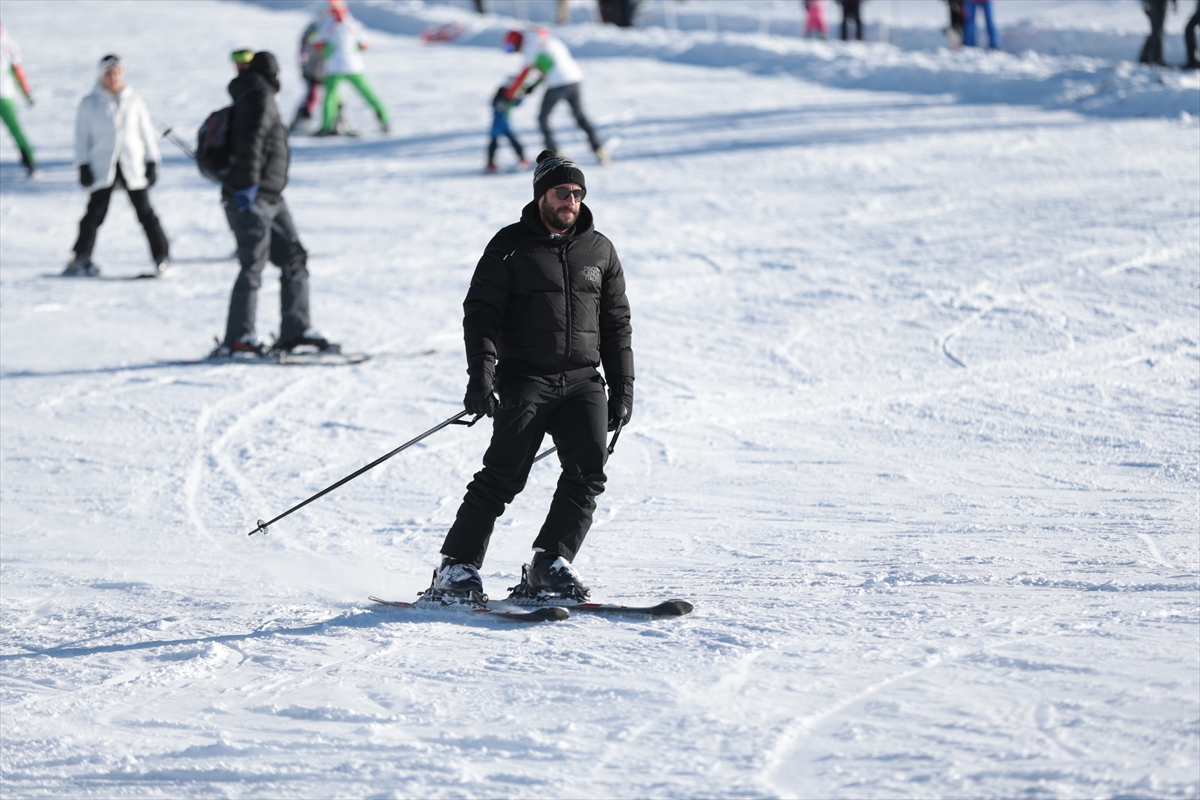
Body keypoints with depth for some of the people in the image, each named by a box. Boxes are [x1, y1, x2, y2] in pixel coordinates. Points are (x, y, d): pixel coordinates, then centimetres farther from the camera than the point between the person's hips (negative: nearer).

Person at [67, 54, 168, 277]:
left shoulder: (134, 100, 9)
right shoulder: (90, 103, 4)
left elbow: (146, 132, 13)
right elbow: (82, 136, 6)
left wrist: (152, 162, 8)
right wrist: (83, 166, -1)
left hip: (133, 166, 1)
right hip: (103, 167, -1)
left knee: (145, 212, 0)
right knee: (95, 213, -6)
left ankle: (162, 256, 9)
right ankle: (81, 258, 2)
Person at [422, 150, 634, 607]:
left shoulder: (599, 251, 14)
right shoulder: (511, 246, 3)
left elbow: (616, 324, 19)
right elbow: (480, 312, -2)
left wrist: (623, 388, 12)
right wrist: (481, 373, -15)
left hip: (582, 380, 4)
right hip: (526, 377, -4)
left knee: (588, 470, -15)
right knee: (504, 474, -13)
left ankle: (549, 563, -9)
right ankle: (457, 569, -8)